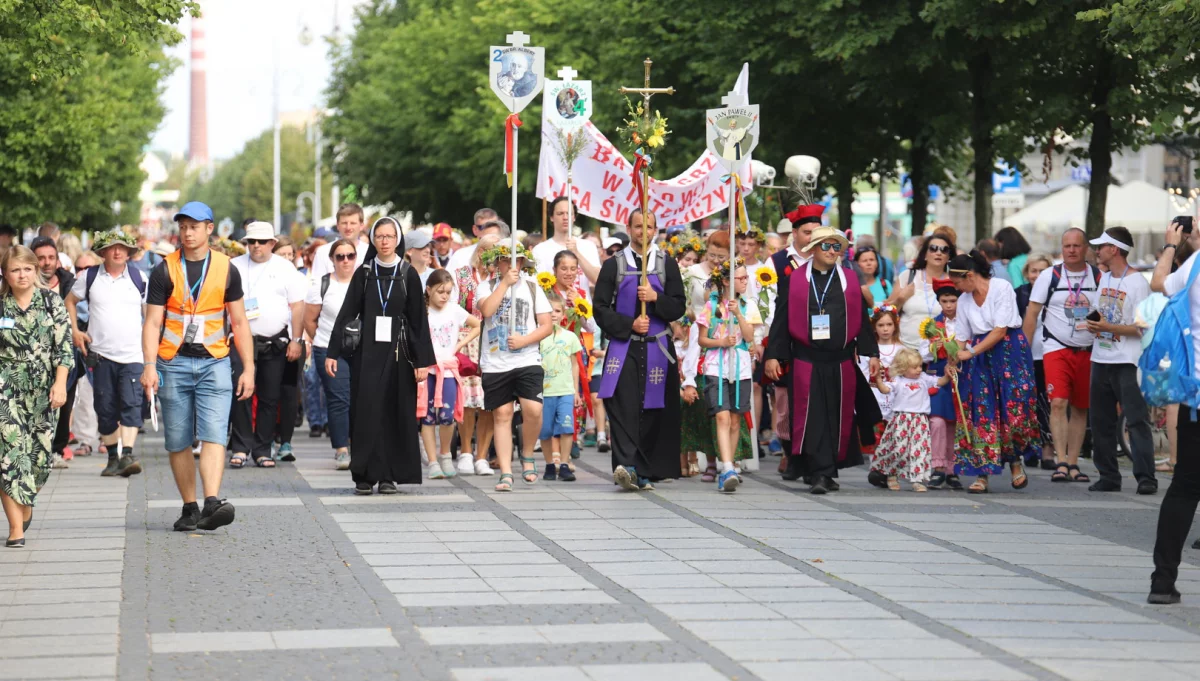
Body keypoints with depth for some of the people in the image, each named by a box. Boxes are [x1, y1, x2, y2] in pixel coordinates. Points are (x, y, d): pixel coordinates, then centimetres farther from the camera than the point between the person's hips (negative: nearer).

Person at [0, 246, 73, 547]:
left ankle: (26, 506, 32)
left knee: (40, 455, 4)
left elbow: (64, 347, 0)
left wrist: (60, 383, -9)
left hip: (44, 390, 1)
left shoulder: (51, 302, 2)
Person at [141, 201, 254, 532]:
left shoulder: (226, 269, 6)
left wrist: (248, 368, 4)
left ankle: (212, 503, -27)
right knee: (178, 441, 3)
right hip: (174, 363, 1)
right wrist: (149, 365, -13)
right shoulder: (164, 270, 3)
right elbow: (152, 322, 0)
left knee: (214, 434, -15)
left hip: (214, 361, -1)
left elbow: (239, 322, 10)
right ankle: (189, 508, 12)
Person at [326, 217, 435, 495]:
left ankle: (389, 475, 6)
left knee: (394, 413, 0)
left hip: (397, 352, 0)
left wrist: (423, 360, -4)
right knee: (366, 411, -3)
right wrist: (333, 352, -4)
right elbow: (347, 312, 4)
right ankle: (365, 475, 1)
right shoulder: (363, 273, 5)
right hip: (367, 351, 0)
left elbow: (419, 319, 2)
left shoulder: (408, 274, 3)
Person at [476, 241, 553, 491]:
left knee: (533, 410, -16)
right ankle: (506, 473, 5)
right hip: (495, 364, 0)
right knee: (502, 416, 1)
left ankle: (527, 455, 9)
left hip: (527, 361, 0)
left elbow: (547, 325, 5)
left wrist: (524, 340, -10)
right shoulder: (487, 286, 7)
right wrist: (505, 283, -12)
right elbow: (486, 310, -14)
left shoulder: (532, 287, 9)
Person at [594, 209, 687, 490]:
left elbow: (679, 307, 6)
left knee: (652, 410, -1)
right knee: (623, 406, -17)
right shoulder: (613, 265, 8)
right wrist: (629, 324, -10)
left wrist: (655, 297, -11)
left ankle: (644, 473, 4)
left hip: (657, 348, 1)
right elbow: (601, 309, 3)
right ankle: (626, 466, -25)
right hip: (623, 348, -1)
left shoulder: (667, 265, 11)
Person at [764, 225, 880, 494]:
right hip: (806, 361, -2)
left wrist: (871, 353, 6)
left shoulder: (850, 280, 10)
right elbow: (781, 320, 2)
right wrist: (772, 356, -3)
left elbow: (862, 320, 12)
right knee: (813, 418, -8)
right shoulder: (794, 280, 3)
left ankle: (828, 471, 16)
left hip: (841, 361, 3)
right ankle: (820, 474, -8)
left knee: (838, 417, 5)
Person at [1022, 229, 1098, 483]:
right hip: (1056, 348, -2)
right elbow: (1032, 312, 2)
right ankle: (1061, 462, -19)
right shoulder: (1050, 277, 1)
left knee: (1080, 409, 7)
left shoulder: (1098, 278, 5)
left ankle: (1073, 464, 15)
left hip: (1088, 352, 2)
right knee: (1058, 403, -16)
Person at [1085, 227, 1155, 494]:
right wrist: (1093, 325, 2)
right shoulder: (1104, 278, 13)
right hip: (1101, 360, 8)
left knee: (1136, 420, -9)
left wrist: (1108, 327, -20)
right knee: (1101, 422, 8)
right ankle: (1108, 477, 14)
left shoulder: (1137, 282, -10)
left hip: (1127, 363, -8)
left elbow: (1143, 328, -15)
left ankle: (1146, 477, -9)